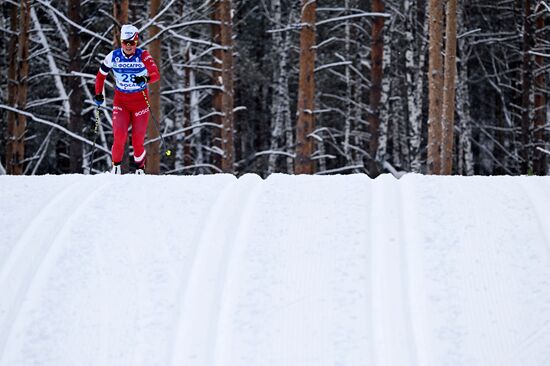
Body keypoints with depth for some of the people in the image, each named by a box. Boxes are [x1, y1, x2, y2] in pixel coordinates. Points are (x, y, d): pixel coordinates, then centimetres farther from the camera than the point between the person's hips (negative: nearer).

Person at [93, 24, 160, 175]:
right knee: (119, 135, -18)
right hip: (121, 101, 1)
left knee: (138, 141, -2)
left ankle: (140, 168, 23)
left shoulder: (143, 56, -11)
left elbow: (156, 75, -22)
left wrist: (145, 79, -42)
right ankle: (116, 166, 1)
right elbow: (101, 75, 12)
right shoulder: (113, 57, -3)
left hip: (140, 101, -1)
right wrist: (98, 94, 4)